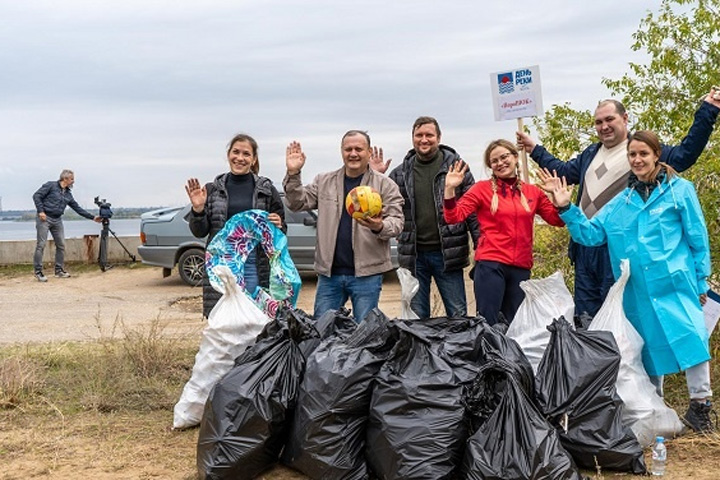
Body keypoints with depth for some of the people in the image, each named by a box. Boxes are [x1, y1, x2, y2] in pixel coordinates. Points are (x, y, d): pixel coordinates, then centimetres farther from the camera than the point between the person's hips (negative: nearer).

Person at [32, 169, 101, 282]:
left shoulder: (68, 194, 15)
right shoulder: (51, 185, -3)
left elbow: (77, 208, 16)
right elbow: (36, 196, -8)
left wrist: (92, 217, 13)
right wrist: (40, 211, -17)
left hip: (57, 220, 7)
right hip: (44, 218, -7)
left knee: (61, 245, 5)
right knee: (41, 245, -8)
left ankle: (59, 270, 15)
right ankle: (38, 272, -3)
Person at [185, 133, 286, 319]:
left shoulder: (266, 190, 7)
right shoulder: (213, 190, 9)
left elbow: (281, 231, 12)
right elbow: (199, 232, 10)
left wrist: (277, 225, -10)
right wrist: (198, 209, -7)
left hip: (255, 266, -1)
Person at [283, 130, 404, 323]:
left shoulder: (385, 185, 3)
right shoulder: (324, 181, 12)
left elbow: (397, 222, -2)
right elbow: (297, 203, 8)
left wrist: (380, 227, -25)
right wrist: (293, 174, -6)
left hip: (366, 273, -2)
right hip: (329, 272, 3)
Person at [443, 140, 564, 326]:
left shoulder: (533, 192, 11)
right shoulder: (482, 188, 2)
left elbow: (558, 220, 12)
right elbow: (454, 217, -4)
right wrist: (450, 189, -16)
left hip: (521, 268, 4)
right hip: (490, 265, -4)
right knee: (488, 324, -6)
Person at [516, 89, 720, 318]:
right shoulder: (590, 154, 21)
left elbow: (684, 154, -6)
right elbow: (564, 171, 35)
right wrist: (535, 150, 40)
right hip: (585, 245, 7)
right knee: (584, 314, 10)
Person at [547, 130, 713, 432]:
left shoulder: (679, 190, 1)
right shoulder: (620, 202, 12)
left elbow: (698, 238, 2)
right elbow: (591, 234, 9)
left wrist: (700, 281, 0)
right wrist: (566, 209, -3)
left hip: (675, 284, -4)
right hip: (637, 292, 4)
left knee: (690, 336, -13)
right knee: (648, 343, 12)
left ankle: (700, 404, 3)